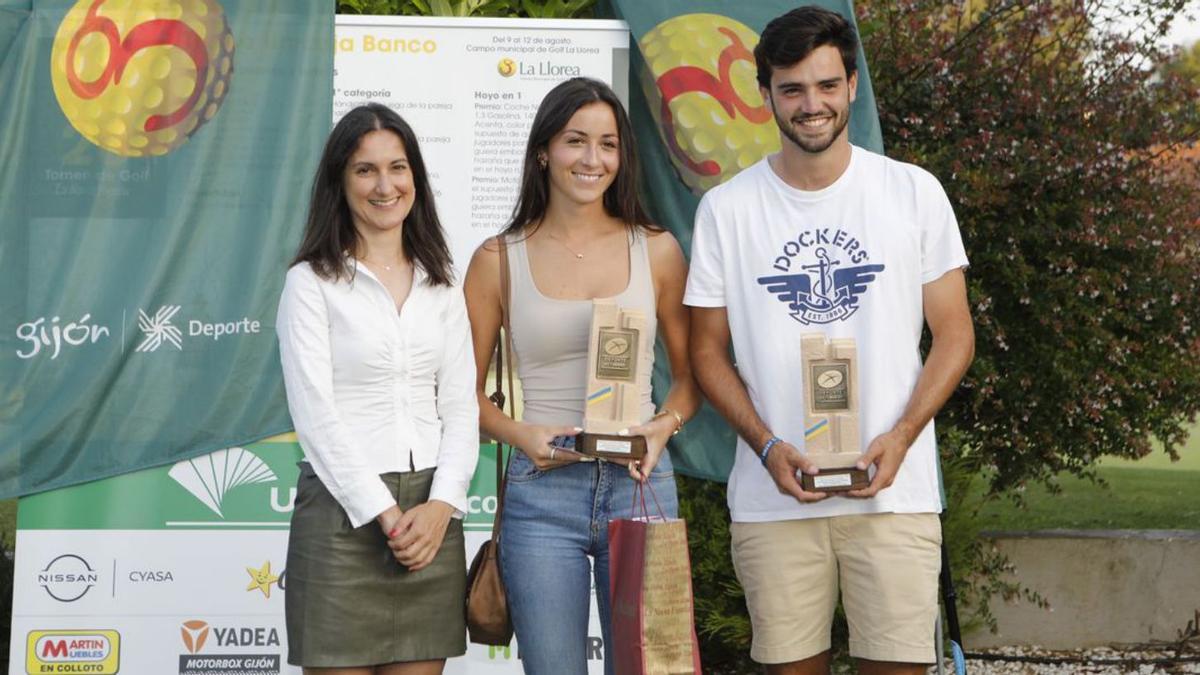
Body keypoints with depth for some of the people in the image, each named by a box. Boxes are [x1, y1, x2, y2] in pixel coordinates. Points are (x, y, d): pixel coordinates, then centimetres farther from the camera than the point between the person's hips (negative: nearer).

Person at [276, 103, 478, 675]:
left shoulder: (441, 289, 14)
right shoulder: (311, 283, 0)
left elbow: (460, 408, 9)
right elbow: (315, 413, -8)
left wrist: (441, 506, -7)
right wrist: (384, 515, -14)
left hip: (431, 515, 4)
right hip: (343, 508, -4)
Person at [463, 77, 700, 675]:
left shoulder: (656, 251, 7)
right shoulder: (498, 260, 3)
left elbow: (691, 373, 12)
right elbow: (466, 390, 7)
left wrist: (663, 425, -8)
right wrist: (520, 434, -11)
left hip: (640, 485, 1)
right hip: (542, 492, -1)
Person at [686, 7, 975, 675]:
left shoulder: (915, 192, 3)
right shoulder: (727, 208, 4)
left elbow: (954, 335, 5)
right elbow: (709, 350, 7)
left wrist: (901, 437, -10)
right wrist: (767, 447, -8)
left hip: (894, 491, 0)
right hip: (772, 495, 1)